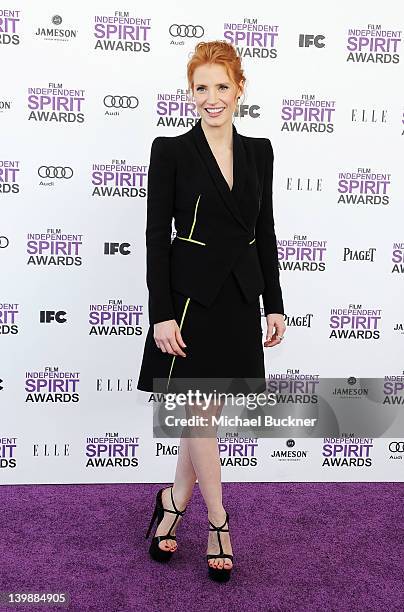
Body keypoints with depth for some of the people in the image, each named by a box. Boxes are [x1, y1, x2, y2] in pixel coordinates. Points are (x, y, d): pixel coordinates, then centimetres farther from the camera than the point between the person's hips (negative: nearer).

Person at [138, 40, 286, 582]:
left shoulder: (259, 152, 8)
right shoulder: (171, 151, -4)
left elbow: (265, 231, 10)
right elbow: (157, 236, -7)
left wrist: (274, 305, 6)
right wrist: (161, 314, -13)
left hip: (240, 297, 5)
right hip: (190, 294, -4)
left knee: (208, 410, 12)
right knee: (198, 414, 3)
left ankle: (174, 502, 33)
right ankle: (218, 522, 21)